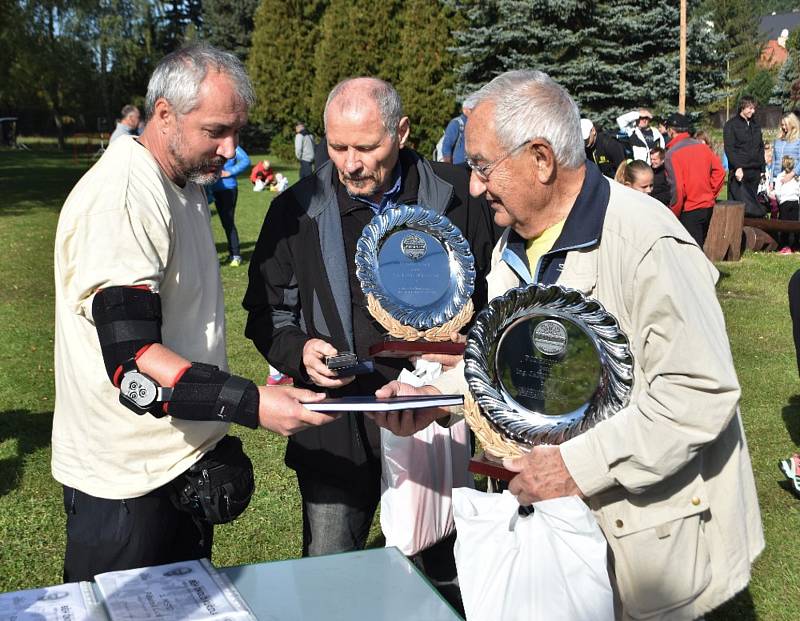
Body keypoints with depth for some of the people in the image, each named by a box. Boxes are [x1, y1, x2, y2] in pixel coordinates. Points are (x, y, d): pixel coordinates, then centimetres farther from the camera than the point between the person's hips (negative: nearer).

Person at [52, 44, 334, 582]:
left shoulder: (186, 185, 9)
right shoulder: (120, 198, -22)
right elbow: (133, 358, -30)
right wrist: (251, 403, -37)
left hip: (186, 462, 9)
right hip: (129, 484, -9)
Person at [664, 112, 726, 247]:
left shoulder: (672, 154, -14)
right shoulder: (703, 146, 6)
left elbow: (677, 188, -19)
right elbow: (719, 171, 7)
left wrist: (673, 215, -9)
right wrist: (711, 194, 16)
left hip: (689, 212, -7)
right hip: (708, 207, 7)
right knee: (700, 247, 18)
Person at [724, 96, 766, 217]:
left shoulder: (755, 125, 19)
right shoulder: (731, 124, 0)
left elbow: (761, 148, 22)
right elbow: (729, 148, -9)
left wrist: (762, 169, 14)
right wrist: (737, 167, -18)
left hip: (755, 171, 6)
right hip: (739, 171, -6)